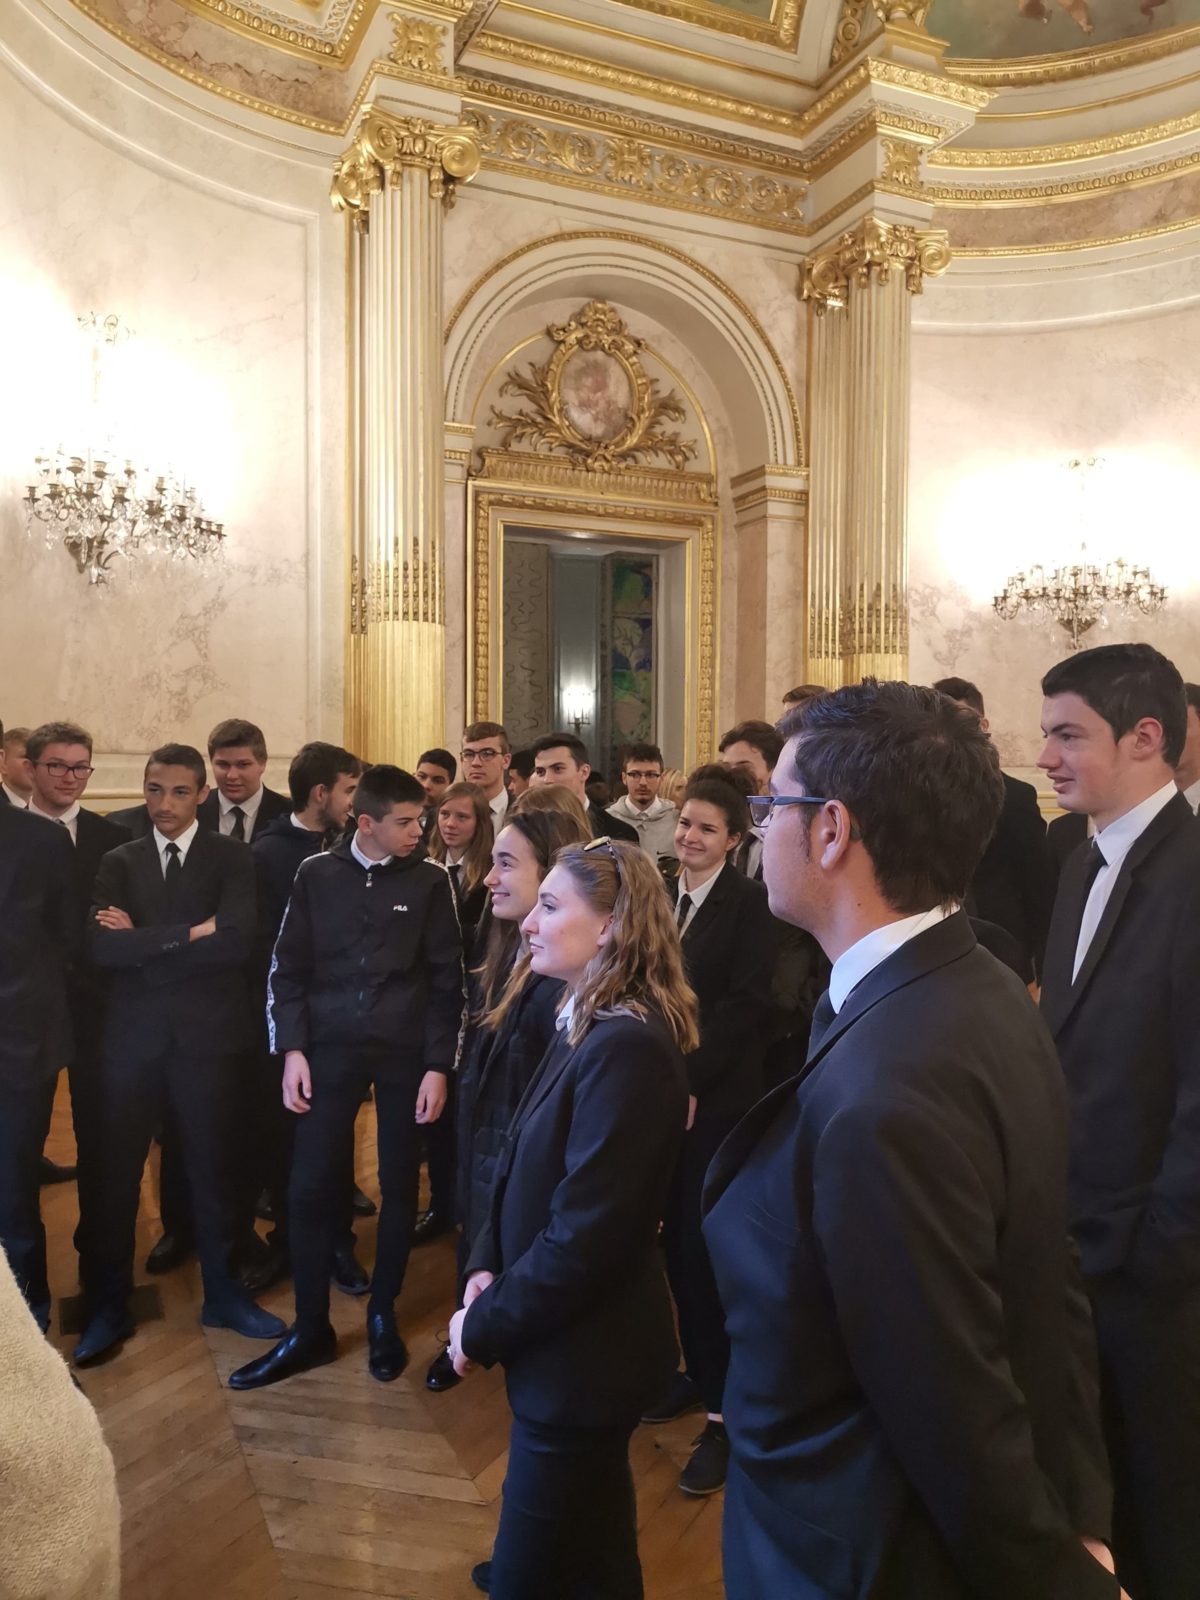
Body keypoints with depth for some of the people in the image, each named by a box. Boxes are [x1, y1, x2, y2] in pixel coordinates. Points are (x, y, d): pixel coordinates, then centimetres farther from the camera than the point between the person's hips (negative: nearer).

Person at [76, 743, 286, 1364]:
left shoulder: (231, 857, -1)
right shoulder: (119, 861, 7)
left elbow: (236, 941, -17)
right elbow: (102, 948, -10)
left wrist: (144, 942, -13)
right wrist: (191, 933, -16)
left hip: (207, 1034, -2)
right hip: (132, 1034, 2)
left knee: (211, 1169, 12)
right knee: (115, 1173, 10)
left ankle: (222, 1294, 29)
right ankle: (108, 1305, 27)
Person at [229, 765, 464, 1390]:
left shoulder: (430, 881, -4)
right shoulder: (316, 874, -1)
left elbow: (447, 979, -2)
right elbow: (287, 968, 3)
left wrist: (439, 1065, -6)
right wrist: (292, 1049, -5)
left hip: (405, 1051, 0)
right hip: (331, 1047, 1)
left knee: (399, 1186, 10)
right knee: (309, 1188, 2)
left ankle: (382, 1316, 29)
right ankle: (310, 1328, 20)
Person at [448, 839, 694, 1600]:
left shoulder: (626, 1048, -27)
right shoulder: (587, 1025, 3)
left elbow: (586, 1238, -27)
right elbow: (529, 1173, 9)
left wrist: (484, 1327, -14)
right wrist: (486, 1267, -4)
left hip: (582, 1354, -8)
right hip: (569, 1342, 8)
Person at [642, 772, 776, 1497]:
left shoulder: (750, 901, -8)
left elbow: (747, 1003, -15)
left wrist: (688, 1077, -18)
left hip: (719, 1098, -5)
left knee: (708, 1247, -2)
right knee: (677, 1240, 12)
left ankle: (726, 1411, 12)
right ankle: (698, 1370, 31)